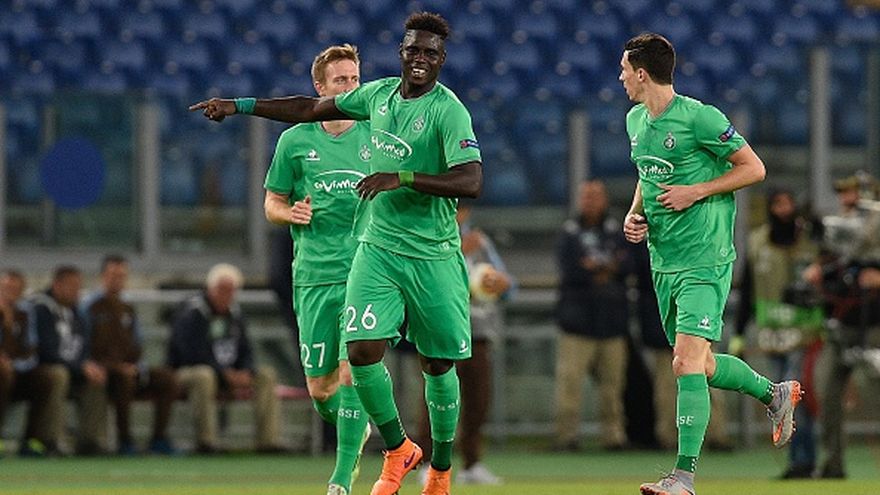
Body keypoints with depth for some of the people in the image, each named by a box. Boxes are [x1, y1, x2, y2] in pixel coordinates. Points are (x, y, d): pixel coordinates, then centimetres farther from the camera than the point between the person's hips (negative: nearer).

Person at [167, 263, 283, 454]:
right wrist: (227, 375, -21)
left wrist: (245, 374, -8)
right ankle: (205, 441, -39)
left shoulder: (234, 313, 13)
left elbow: (245, 351, 15)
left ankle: (268, 440, -15)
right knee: (203, 376, -41)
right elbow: (194, 354, -20)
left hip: (230, 375, 7)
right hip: (187, 372, -7)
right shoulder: (191, 313, -12)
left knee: (267, 375, -8)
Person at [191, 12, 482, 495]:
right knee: (362, 350, -10)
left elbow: (470, 181, -24)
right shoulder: (379, 93, 6)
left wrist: (402, 178, -28)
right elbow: (312, 109, 21)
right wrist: (239, 106, 20)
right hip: (377, 247, 4)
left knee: (438, 364, 3)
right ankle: (398, 451, 11)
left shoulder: (448, 110, -12)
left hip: (432, 256, -4)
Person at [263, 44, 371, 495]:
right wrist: (291, 213, -6)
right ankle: (356, 427, 36)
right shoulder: (295, 141, 7)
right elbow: (272, 204, 15)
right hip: (314, 276, 1)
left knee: (350, 375, -13)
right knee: (319, 388, 2)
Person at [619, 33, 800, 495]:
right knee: (701, 366, 15)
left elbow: (754, 168, -8)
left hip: (704, 261, -9)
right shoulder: (636, 120, 11)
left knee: (687, 363, -16)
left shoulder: (699, 118, -13)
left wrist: (696, 191, -15)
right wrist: (635, 214, 9)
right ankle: (775, 393, 40)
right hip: (662, 261, 9)